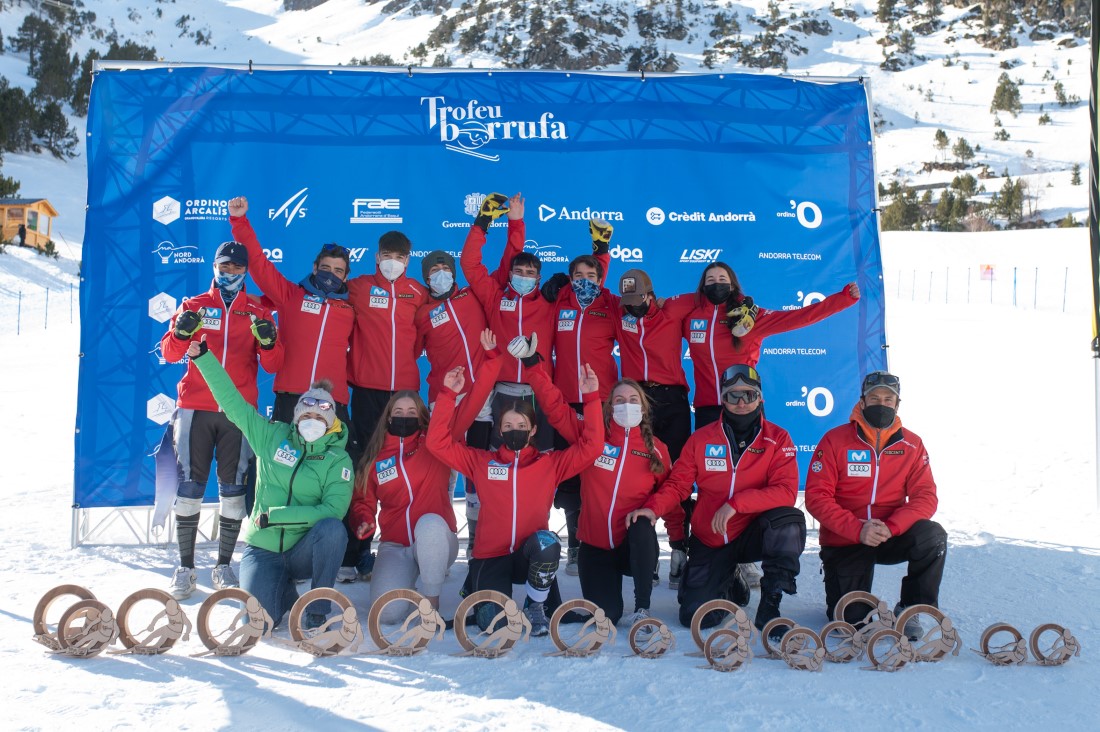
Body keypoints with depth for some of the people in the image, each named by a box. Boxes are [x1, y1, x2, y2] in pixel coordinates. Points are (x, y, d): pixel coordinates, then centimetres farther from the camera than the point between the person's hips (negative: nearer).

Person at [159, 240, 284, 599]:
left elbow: (272, 366, 4)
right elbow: (170, 354, 4)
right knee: (190, 487, -4)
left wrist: (267, 341, -16)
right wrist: (182, 332, -15)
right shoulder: (194, 305, 12)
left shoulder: (258, 311, 11)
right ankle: (185, 567, 3)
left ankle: (224, 566, 9)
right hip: (195, 408, 0)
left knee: (233, 489, 0)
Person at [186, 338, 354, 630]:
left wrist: (277, 515, -21)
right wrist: (203, 358, -2)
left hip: (303, 550, -1)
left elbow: (333, 510, -17)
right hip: (262, 548, 1)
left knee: (333, 529, -34)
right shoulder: (272, 436, 2)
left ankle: (317, 612, -16)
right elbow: (233, 402, 2)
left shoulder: (338, 460, -4)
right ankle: (285, 592, 17)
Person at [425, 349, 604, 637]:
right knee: (494, 624, -22)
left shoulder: (550, 463, 5)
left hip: (532, 556, 0)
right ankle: (477, 587, 18)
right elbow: (438, 442, -1)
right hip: (490, 556, 0)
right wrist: (449, 395, -7)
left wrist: (591, 397, -9)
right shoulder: (481, 462, 5)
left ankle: (536, 607, -7)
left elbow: (590, 445, -3)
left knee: (546, 541, -36)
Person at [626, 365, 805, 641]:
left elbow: (786, 491, -19)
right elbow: (677, 483, -2)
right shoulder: (701, 439, -2)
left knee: (790, 521, -33)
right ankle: (730, 585, 27)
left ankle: (769, 608, -16)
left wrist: (736, 503, -30)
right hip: (709, 541, 1)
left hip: (753, 534, -1)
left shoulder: (777, 439, -7)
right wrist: (653, 508, -22)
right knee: (695, 616, -10)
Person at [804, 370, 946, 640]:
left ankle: (911, 610, -7)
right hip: (844, 541, -2)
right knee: (851, 620, -15)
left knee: (933, 536, -28)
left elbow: (925, 497, -6)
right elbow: (816, 497, -13)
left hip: (891, 537, 2)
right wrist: (858, 529, -25)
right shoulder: (835, 440, -7)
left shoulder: (911, 444, 0)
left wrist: (890, 527, -24)